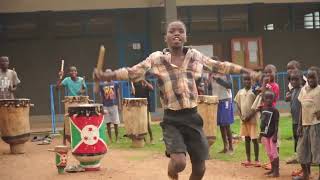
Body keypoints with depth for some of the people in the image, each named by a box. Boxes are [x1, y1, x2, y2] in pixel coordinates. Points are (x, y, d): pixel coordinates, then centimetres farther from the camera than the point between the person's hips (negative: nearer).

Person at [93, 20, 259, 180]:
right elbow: (132, 72, -9)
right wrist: (104, 76, -22)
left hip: (192, 117, 4)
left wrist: (248, 72, 16)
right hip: (172, 119, -3)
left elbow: (220, 66, 14)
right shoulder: (156, 58, -4)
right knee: (179, 162, -23)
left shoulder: (195, 56, 5)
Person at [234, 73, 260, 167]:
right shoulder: (240, 92, 7)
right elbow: (237, 106, 9)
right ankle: (248, 160, 17)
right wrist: (241, 117, -3)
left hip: (252, 119, -5)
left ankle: (256, 160, 2)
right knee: (246, 139, 11)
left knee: (254, 139, -3)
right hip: (243, 119, 5)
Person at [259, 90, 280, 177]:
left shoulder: (274, 110, -11)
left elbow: (276, 124, -13)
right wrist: (260, 134, 14)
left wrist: (275, 135, -19)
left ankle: (276, 171, -1)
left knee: (274, 152, -5)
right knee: (269, 153, 14)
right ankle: (272, 169, 25)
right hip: (265, 134, 7)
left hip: (272, 134, -7)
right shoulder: (263, 109, 8)